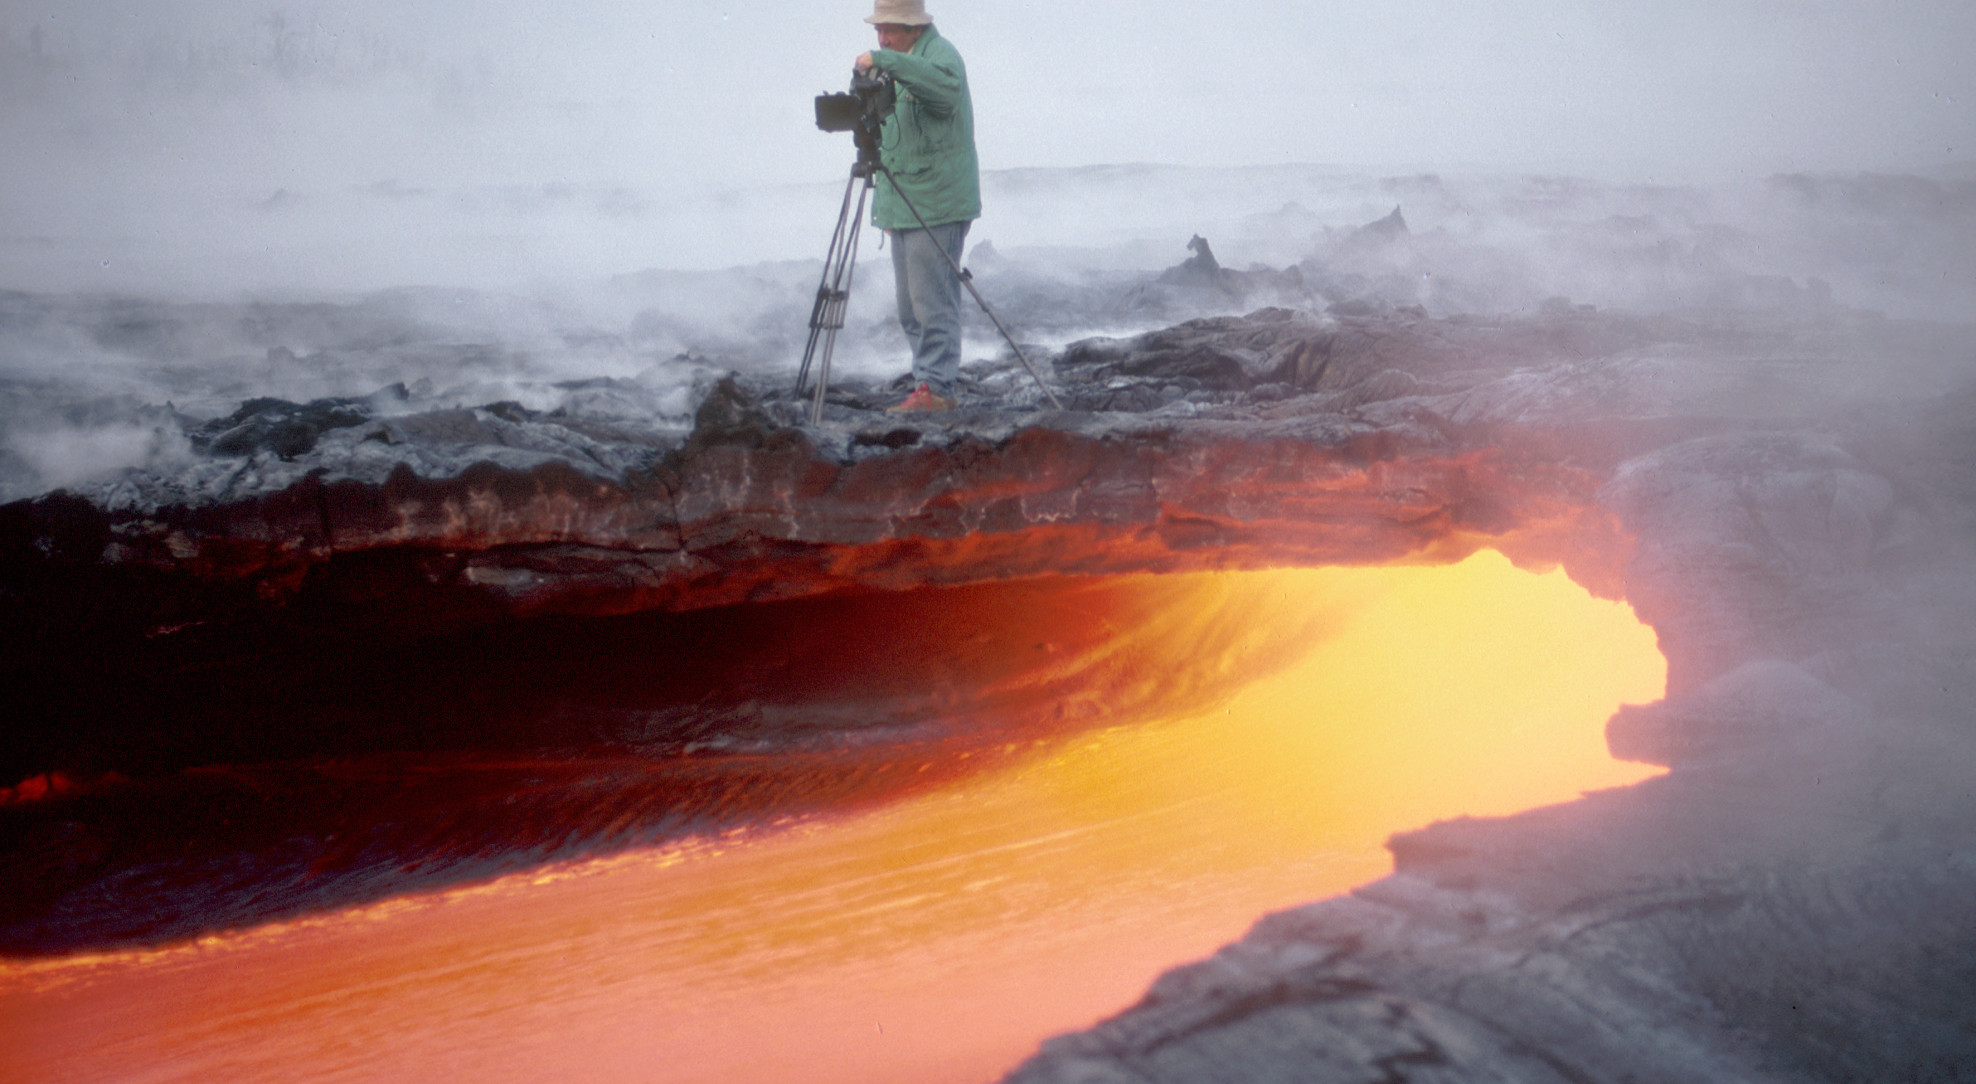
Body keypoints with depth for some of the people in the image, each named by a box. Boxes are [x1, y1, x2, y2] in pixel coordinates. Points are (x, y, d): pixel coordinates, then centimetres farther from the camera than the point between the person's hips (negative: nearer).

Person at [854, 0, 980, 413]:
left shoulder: (940, 54, -12)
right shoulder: (897, 63, 18)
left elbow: (945, 88, -37)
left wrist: (884, 61, -39)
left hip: (936, 205, -10)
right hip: (903, 205, 10)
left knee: (932, 301, -10)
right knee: (910, 306, 11)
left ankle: (937, 387, -6)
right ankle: (931, 381, 17)